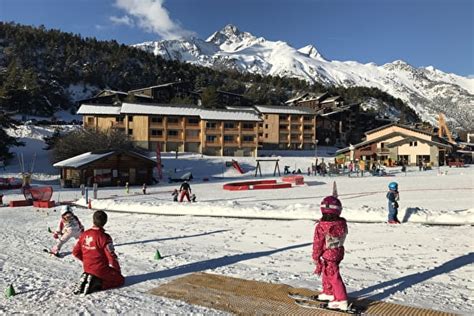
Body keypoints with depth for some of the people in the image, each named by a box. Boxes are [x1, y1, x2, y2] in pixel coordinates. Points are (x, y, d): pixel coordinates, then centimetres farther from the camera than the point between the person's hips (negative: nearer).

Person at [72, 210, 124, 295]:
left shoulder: (85, 234, -1)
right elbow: (111, 256, -17)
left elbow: (76, 252, 7)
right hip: (101, 270, -7)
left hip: (87, 268, 7)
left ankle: (86, 280, 5)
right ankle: (95, 284, -11)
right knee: (120, 279, 8)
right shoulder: (104, 237, -20)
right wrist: (118, 270, -1)